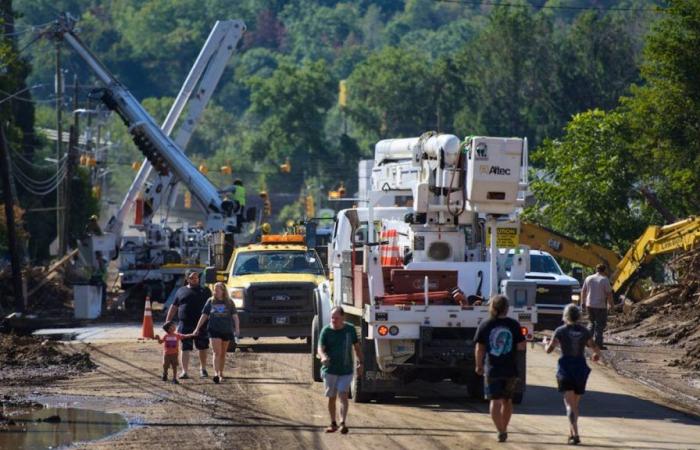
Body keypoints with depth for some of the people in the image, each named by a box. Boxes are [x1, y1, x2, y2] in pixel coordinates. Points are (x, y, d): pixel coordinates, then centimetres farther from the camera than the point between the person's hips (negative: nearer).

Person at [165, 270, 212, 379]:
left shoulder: (204, 291, 10)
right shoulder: (181, 291, 12)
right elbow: (173, 307, 15)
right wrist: (168, 321, 9)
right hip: (185, 325, 0)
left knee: (203, 348, 9)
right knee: (185, 348, -5)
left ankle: (203, 369, 27)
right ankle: (184, 371, -7)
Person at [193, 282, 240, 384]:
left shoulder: (229, 303, 2)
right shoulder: (210, 302, 4)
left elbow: (235, 316, -2)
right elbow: (204, 316, 7)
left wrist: (237, 328, -15)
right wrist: (197, 328, 5)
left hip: (226, 330, 1)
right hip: (214, 330, -1)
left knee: (223, 353, 11)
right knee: (217, 353, -12)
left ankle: (221, 373, 23)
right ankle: (216, 373, -20)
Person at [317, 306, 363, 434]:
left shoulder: (350, 329, 1)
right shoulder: (326, 331, -5)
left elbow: (356, 346, 13)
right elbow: (320, 348, -14)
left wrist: (360, 362, 10)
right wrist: (323, 356, -36)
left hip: (346, 370, 0)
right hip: (330, 370, 0)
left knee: (343, 395, -13)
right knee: (331, 397, 9)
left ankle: (343, 423, -18)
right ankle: (333, 424, 23)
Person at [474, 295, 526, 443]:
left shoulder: (485, 325, -3)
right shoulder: (513, 325, -3)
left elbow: (480, 349, -2)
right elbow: (521, 346, -6)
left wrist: (479, 366, 10)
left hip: (492, 369, -1)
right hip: (511, 369, 1)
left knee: (495, 401, 1)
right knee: (507, 400, 18)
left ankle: (501, 431, -12)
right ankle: (504, 429, 26)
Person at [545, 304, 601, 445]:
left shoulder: (561, 331, -4)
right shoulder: (584, 331, 3)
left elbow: (549, 350, -1)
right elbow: (595, 347, 11)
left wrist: (545, 343, 23)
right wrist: (597, 354, 35)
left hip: (566, 368, -3)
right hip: (581, 367, 3)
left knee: (570, 405, -8)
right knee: (575, 403, 19)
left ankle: (575, 434, -23)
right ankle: (572, 432, 27)